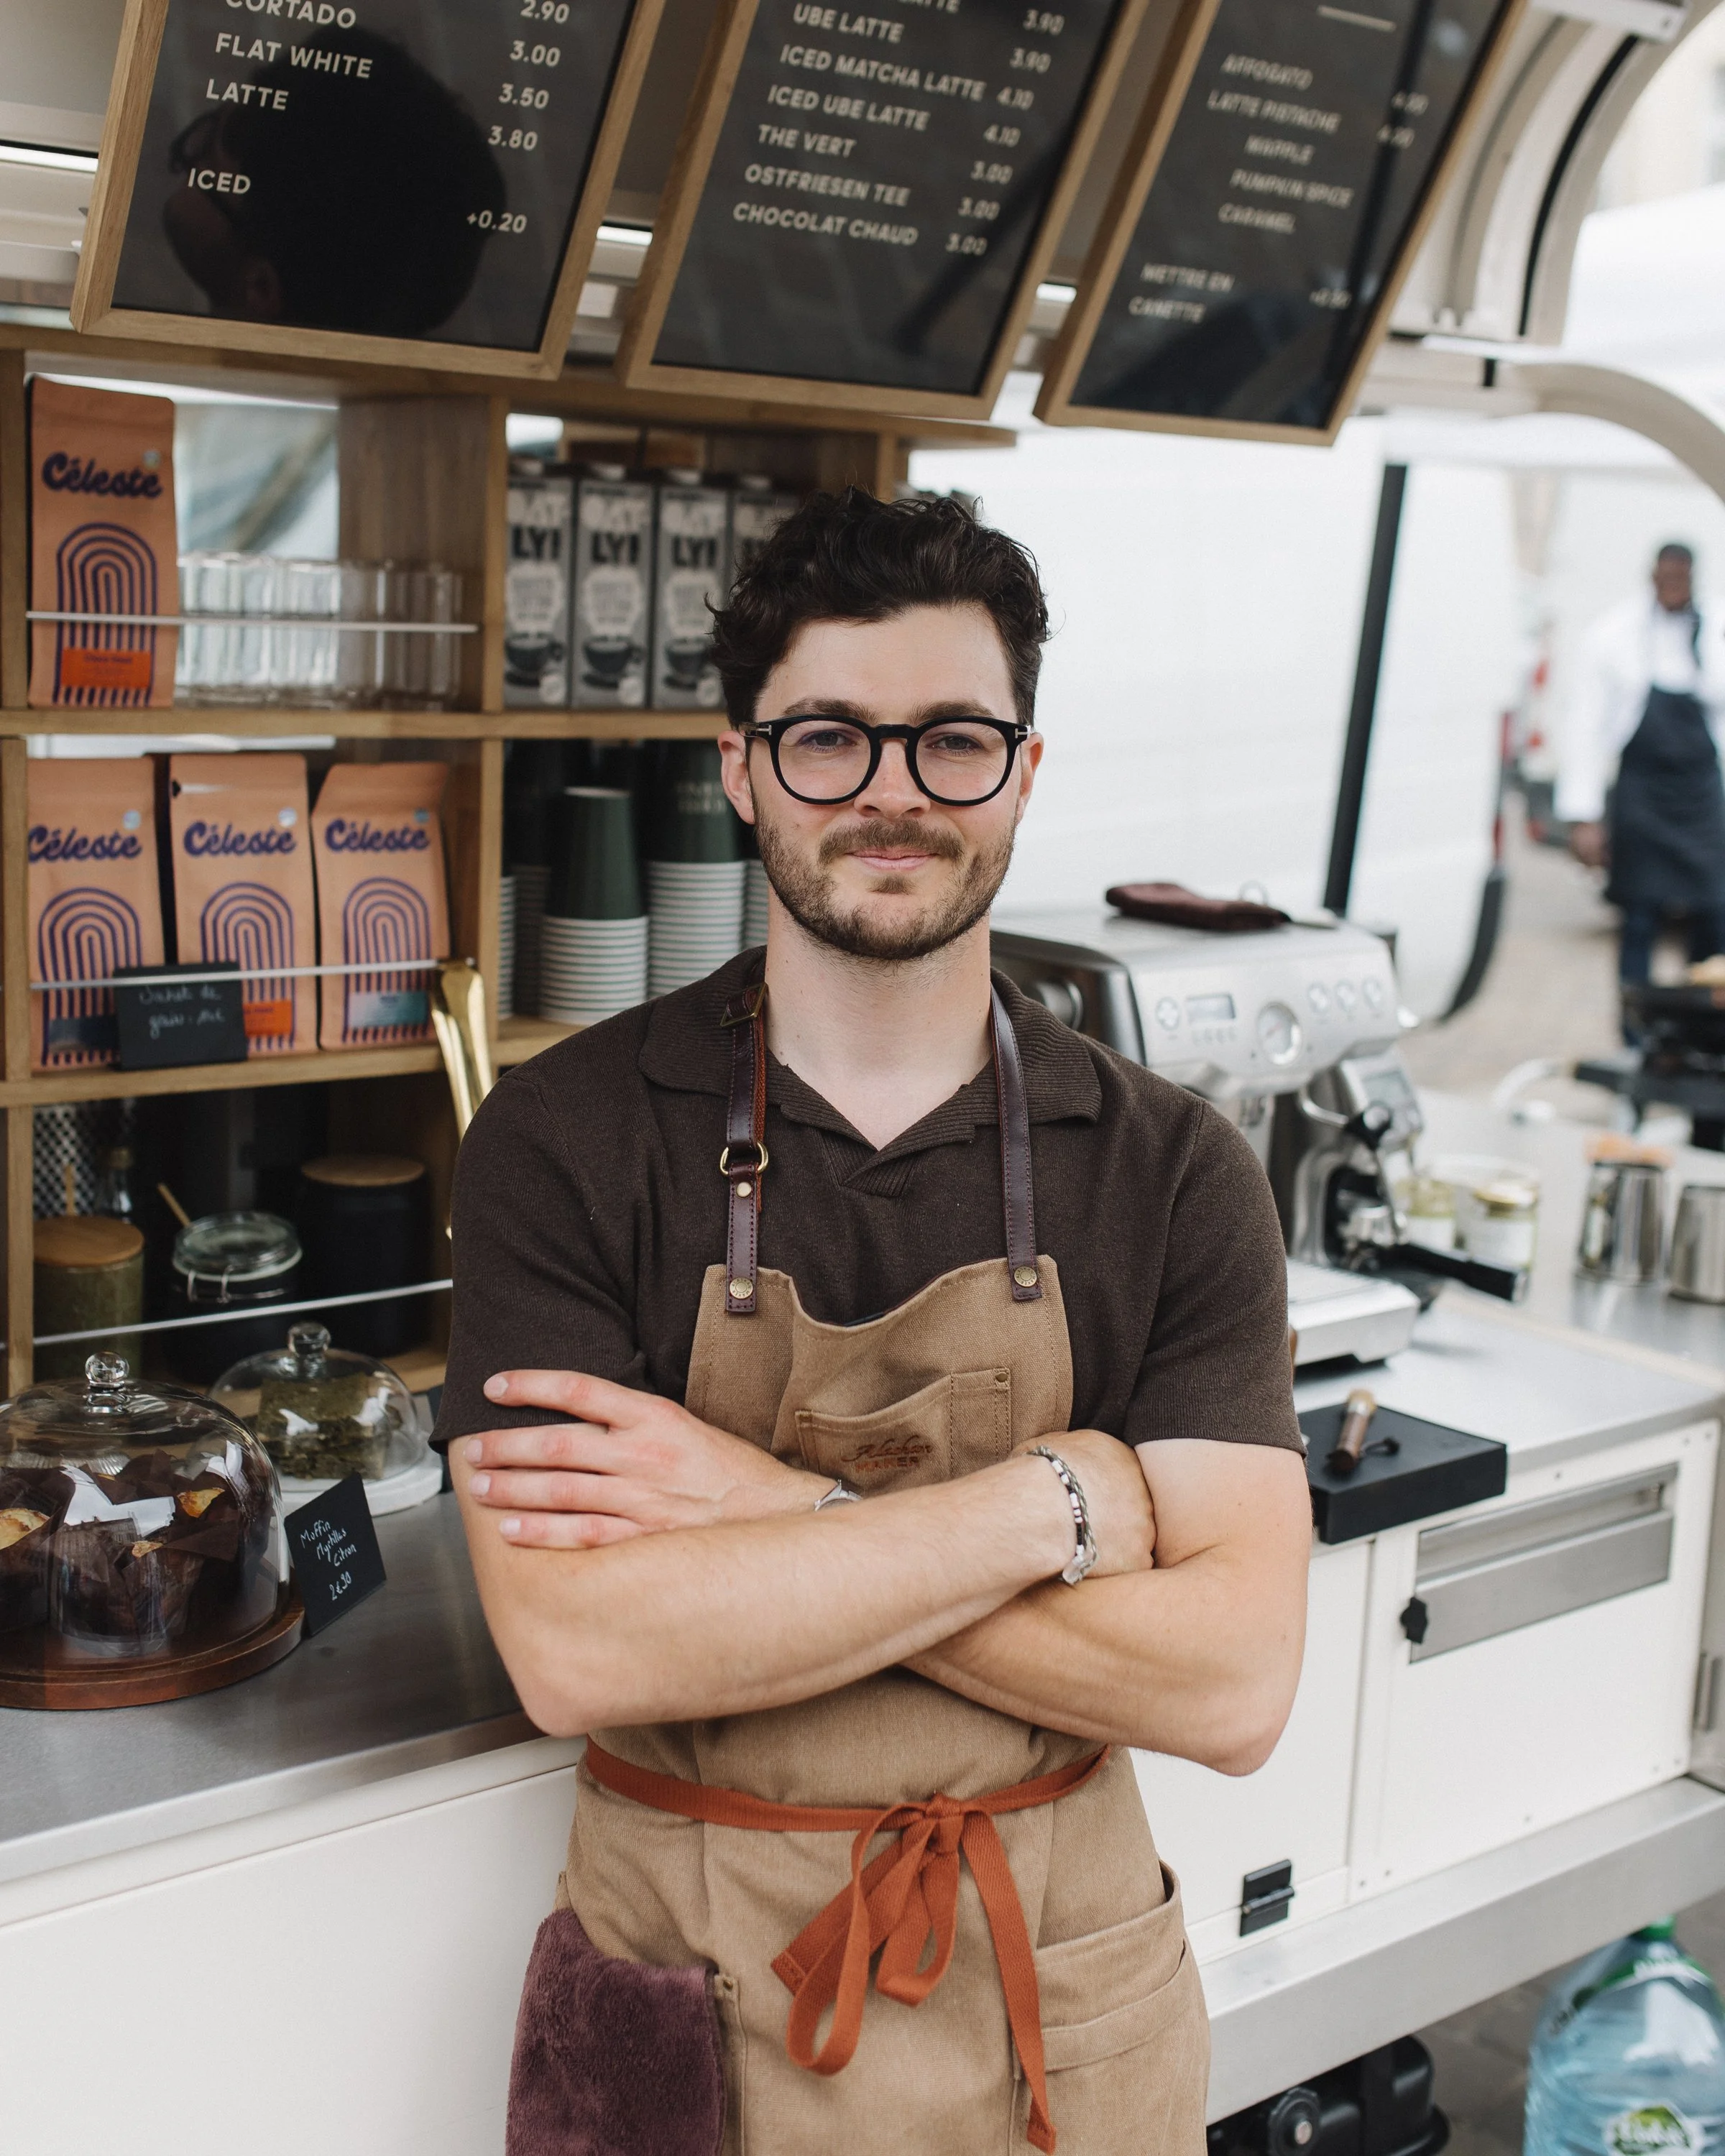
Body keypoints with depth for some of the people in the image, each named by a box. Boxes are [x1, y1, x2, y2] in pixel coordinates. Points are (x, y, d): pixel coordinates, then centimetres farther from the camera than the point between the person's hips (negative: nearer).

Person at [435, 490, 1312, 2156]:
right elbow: (576, 1650, -21)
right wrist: (1062, 1498, -21)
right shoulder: (565, 1138, -11)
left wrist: (782, 1519, -22)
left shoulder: (1170, 1172, -7)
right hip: (687, 2000, -1)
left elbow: (1233, 1682, -15)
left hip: (1056, 1994, 2)